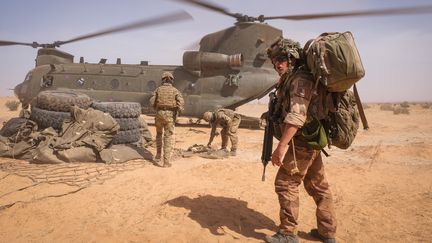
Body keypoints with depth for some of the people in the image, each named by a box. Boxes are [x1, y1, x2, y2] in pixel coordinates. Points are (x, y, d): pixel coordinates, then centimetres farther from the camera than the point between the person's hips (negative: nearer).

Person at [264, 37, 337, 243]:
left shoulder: (300, 79, -15)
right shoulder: (291, 80, 15)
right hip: (311, 141, 10)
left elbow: (296, 116, -27)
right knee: (318, 186, 14)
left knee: (286, 184, -2)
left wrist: (281, 147, -30)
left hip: (302, 142, -10)